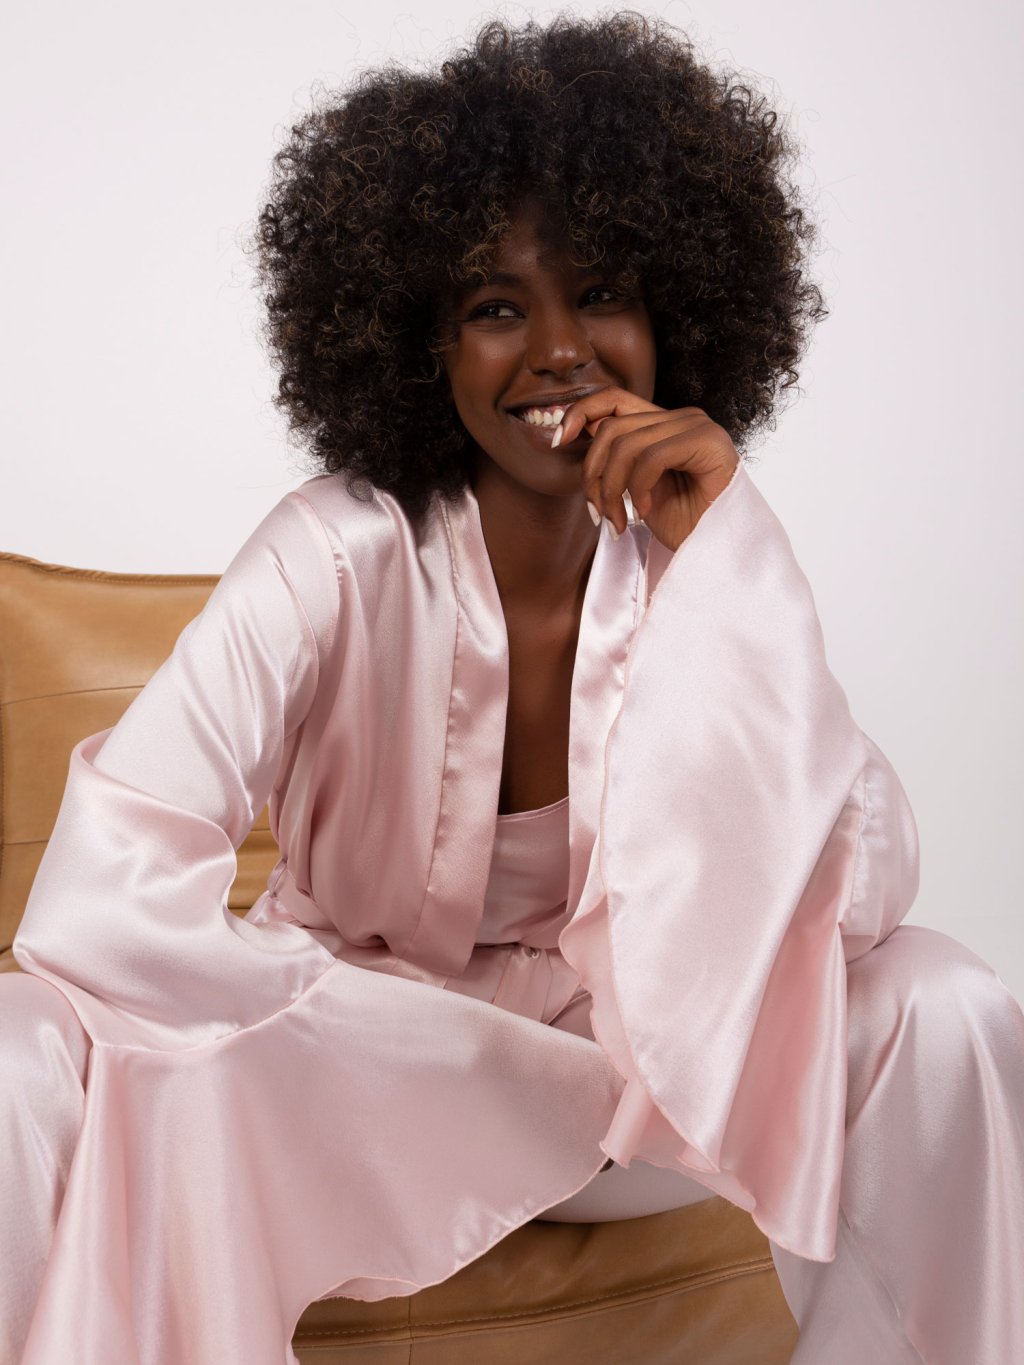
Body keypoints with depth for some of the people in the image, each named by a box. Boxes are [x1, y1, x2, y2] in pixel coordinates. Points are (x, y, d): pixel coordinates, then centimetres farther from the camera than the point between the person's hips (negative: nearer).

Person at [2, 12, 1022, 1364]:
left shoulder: (697, 558, -9)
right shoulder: (339, 556, -20)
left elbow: (866, 893, -18)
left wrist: (729, 551, -26)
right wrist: (533, 1065, -26)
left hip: (614, 1036, 3)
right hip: (339, 1063, -2)